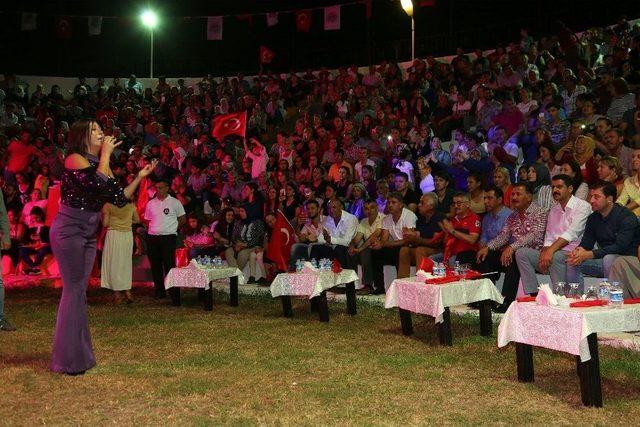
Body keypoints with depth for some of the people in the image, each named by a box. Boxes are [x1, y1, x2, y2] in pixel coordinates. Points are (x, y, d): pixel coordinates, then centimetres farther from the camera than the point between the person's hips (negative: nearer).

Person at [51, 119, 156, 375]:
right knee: (74, 290, -8)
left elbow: (120, 198, 12)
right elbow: (99, 184, -25)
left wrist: (140, 177, 7)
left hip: (87, 234, 8)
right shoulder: (75, 159, -9)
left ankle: (79, 353, 17)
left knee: (78, 292, 11)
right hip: (69, 231, -8)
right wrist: (106, 154, -13)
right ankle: (69, 360, -2)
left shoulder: (98, 165, 16)